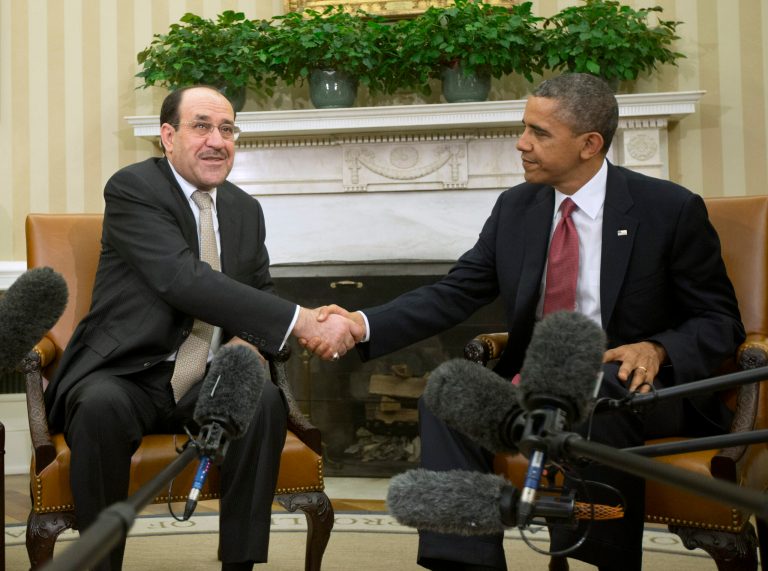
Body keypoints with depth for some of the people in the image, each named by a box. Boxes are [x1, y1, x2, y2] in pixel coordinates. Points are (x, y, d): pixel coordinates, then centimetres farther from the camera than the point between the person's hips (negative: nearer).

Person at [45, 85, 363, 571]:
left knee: (266, 399, -25)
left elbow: (260, 292, 18)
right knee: (102, 406, -36)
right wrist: (302, 322, -33)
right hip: (127, 376, -4)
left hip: (207, 383, 5)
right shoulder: (131, 188, -11)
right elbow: (184, 279, -25)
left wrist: (248, 340, -10)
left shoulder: (246, 209, 10)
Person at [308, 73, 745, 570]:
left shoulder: (671, 209, -6)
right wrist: (363, 325, -14)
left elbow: (721, 321, 0)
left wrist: (657, 349, -21)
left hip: (631, 383, -4)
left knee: (599, 389, -37)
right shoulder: (515, 208, 6)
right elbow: (454, 295, 2)